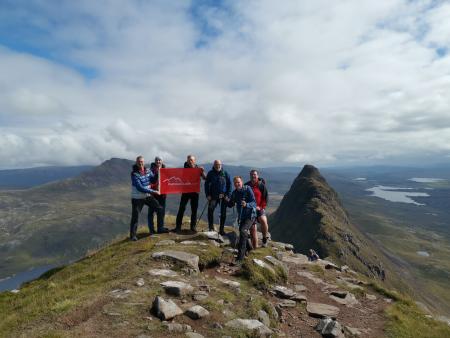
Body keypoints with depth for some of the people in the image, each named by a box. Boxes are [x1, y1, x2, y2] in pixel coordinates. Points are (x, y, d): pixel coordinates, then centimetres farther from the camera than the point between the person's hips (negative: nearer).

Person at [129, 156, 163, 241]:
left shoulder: (148, 170, 0)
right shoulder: (134, 173, -17)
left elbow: (153, 180, 2)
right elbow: (140, 187, -23)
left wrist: (157, 174, -14)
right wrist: (152, 191, -24)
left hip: (148, 196, 6)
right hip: (137, 198, -5)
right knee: (135, 216, -2)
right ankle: (133, 235, 14)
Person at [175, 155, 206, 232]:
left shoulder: (198, 168, 3)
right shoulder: (185, 167, 4)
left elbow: (204, 178, -5)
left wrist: (203, 172, -21)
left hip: (195, 191, 1)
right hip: (185, 191, 0)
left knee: (194, 209, 6)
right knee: (182, 208, -3)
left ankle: (193, 226, 16)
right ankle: (178, 226, 4)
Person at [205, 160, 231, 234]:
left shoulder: (225, 173, 4)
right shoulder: (210, 173, 4)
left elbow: (229, 184, 7)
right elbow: (206, 184, 7)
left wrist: (228, 195, -2)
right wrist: (207, 195, -3)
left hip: (223, 196, 1)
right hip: (213, 196, -1)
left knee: (223, 213, 3)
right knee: (210, 209, -21)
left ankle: (221, 229, 16)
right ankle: (211, 227, -9)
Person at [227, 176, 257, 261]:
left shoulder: (247, 189, -14)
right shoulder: (234, 192, 3)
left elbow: (254, 202, -20)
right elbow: (231, 205, 5)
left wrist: (246, 204, -39)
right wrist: (227, 199, -16)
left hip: (250, 215, -7)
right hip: (241, 216, 7)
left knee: (243, 231, -24)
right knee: (242, 232, 20)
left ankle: (240, 255, -20)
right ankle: (248, 248, 48)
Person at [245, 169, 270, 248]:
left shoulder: (261, 185, -2)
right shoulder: (246, 186, 5)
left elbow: (266, 197, -2)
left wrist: (261, 207, -10)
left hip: (259, 208, -2)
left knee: (263, 221, -29)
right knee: (252, 228, 5)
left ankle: (265, 237, -3)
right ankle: (255, 246, 17)